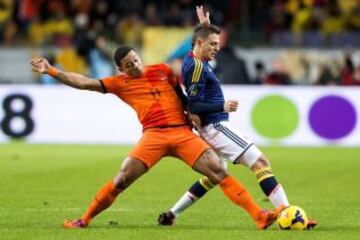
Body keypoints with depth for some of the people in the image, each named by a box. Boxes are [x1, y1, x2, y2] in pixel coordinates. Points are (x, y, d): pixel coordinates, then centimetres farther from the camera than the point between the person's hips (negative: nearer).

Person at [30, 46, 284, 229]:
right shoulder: (120, 83, 10)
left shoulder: (162, 71, 15)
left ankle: (259, 215, -14)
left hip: (183, 132, 1)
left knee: (219, 172, -11)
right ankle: (84, 220, 8)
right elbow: (85, 83, 6)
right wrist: (50, 70, 3)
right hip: (153, 135, -1)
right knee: (121, 180, -10)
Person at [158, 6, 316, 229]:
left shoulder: (193, 60, 10)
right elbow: (193, 106, -20)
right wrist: (222, 106, -31)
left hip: (214, 127, 11)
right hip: (216, 126, -11)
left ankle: (171, 214, 24)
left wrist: (205, 26, 22)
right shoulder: (196, 67, -17)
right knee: (261, 162, -16)